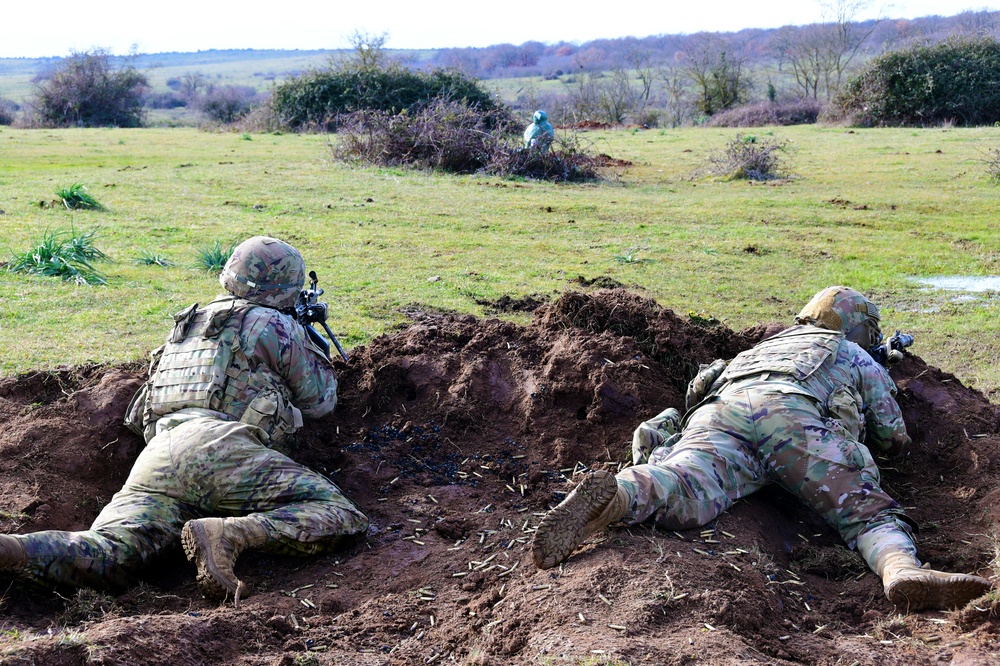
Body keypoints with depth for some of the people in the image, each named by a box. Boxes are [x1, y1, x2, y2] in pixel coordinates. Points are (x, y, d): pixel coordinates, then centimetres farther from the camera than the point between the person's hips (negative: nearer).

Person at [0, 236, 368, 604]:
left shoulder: (190, 323, 35)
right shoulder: (279, 326, 15)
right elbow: (319, 400, 27)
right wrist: (312, 345, 46)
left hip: (157, 452, 6)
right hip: (216, 446, -6)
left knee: (107, 558, -14)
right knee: (341, 517, -11)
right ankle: (226, 534, -33)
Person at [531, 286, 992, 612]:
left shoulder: (766, 345, 49)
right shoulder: (860, 360, 38)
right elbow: (894, 438, 41)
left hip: (716, 414, 3)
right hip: (789, 416, -3)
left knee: (682, 498, -26)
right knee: (869, 512, -8)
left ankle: (610, 497, -58)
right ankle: (904, 572, -42)